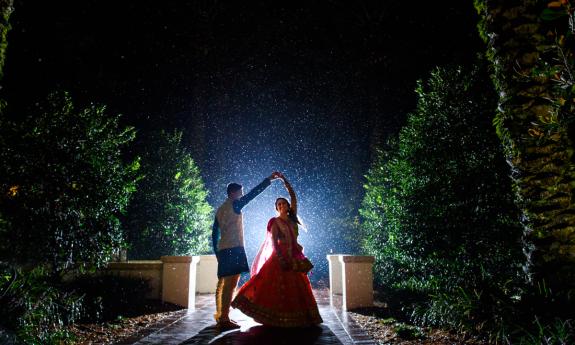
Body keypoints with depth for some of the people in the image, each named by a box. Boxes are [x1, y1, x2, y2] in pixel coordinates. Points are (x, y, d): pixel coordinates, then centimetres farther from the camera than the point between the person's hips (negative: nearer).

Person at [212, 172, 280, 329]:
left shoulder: (220, 209, 18)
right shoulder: (234, 204, -4)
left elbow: (214, 233, 19)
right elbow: (253, 193, -8)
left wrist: (217, 252, 22)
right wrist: (270, 179, -4)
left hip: (222, 250, 9)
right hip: (234, 249, -9)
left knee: (223, 284, 13)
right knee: (230, 284, -10)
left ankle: (220, 317, 19)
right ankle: (224, 319, -10)